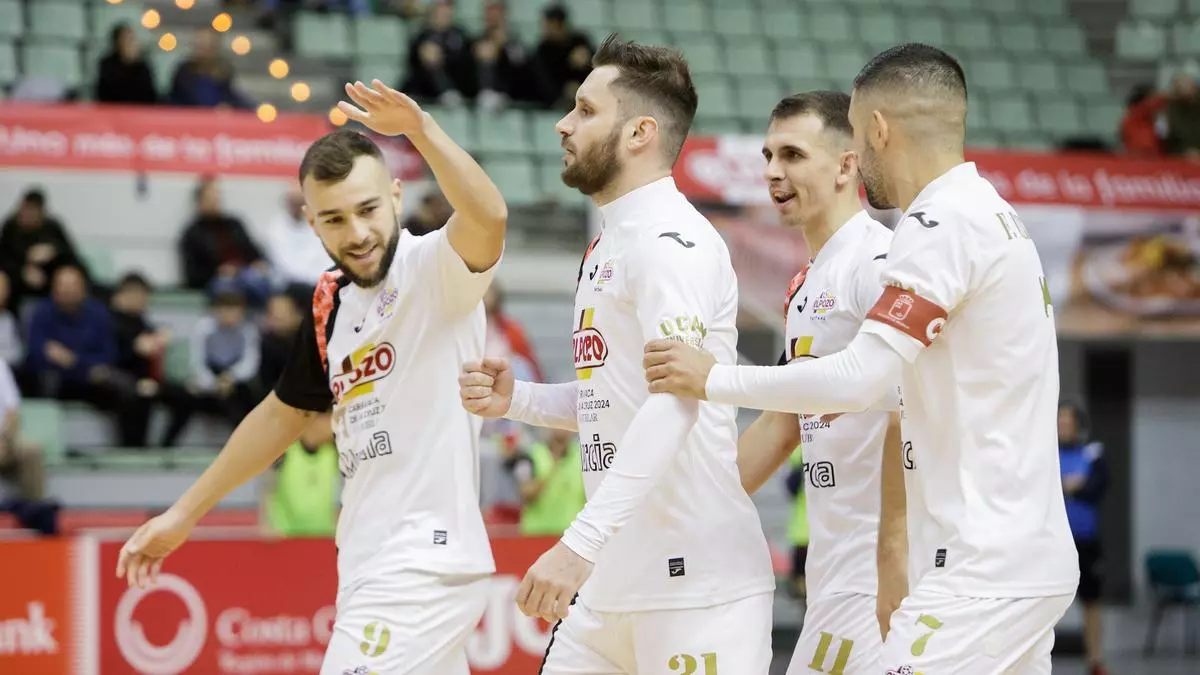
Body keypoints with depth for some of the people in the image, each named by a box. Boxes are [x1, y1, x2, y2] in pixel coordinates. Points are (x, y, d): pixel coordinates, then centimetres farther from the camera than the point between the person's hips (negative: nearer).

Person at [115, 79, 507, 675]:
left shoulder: (433, 269, -9)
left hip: (426, 568, -8)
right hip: (370, 570, 8)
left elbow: (489, 219, -32)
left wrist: (422, 131, -47)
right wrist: (184, 514, 27)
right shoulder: (331, 301, 11)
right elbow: (285, 412, 24)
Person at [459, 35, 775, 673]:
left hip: (694, 584, -10)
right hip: (613, 583, 10)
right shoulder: (607, 245, 19)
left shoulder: (671, 242, -14)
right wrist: (516, 399, 8)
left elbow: (674, 405, -26)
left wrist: (580, 544, -33)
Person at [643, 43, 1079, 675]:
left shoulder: (943, 222, -14)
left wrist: (713, 379, -10)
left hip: (983, 569, -10)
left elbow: (857, 378, -20)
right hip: (1031, 559, 10)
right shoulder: (994, 214, 17)